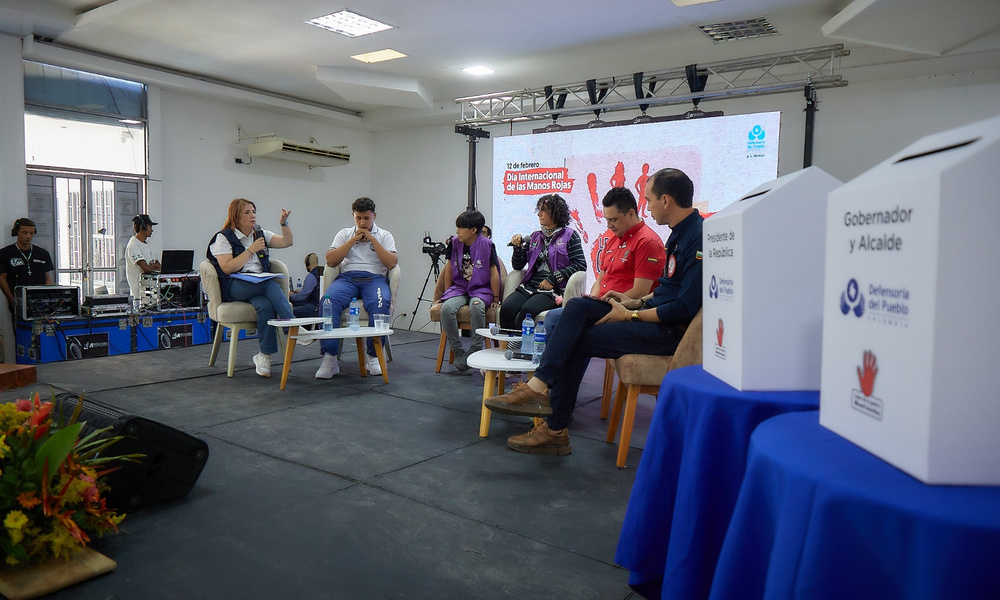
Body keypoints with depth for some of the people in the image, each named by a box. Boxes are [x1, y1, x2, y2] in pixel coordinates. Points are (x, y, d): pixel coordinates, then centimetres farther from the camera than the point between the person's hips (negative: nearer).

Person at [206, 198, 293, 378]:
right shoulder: (223, 237, 7)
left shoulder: (261, 234, 22)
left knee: (265, 305, -34)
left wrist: (284, 223, -5)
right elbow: (227, 269, -7)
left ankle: (264, 356, -31)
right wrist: (251, 250, -7)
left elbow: (287, 242, 12)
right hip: (234, 287, -5)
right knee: (272, 284, -36)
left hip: (261, 285, 5)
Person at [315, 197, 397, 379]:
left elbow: (391, 263, 0)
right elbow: (330, 261, 5)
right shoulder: (344, 234, 19)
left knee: (380, 303, -37)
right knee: (328, 301, -33)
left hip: (374, 278, -1)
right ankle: (329, 357, -31)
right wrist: (354, 240, 1)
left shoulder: (384, 236, 16)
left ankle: (373, 356, -24)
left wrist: (372, 239, -2)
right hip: (347, 277, 1)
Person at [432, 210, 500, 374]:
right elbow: (449, 270, 12)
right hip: (459, 288, 3)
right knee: (447, 308, -29)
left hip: (481, 289, -3)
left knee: (477, 307, -38)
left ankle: (474, 352, -23)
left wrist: (495, 298, 0)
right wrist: (446, 294, 13)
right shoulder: (454, 244, 4)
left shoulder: (487, 245, -7)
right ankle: (458, 354, -17)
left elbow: (494, 273, -2)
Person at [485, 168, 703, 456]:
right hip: (656, 311, 10)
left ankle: (555, 429, 3)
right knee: (577, 308, -3)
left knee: (575, 342, -9)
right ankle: (539, 387, -11)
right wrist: (637, 302, 9)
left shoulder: (697, 238, -19)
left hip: (670, 330, -10)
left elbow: (685, 307, -24)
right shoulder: (681, 232, 12)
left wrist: (631, 315, -15)